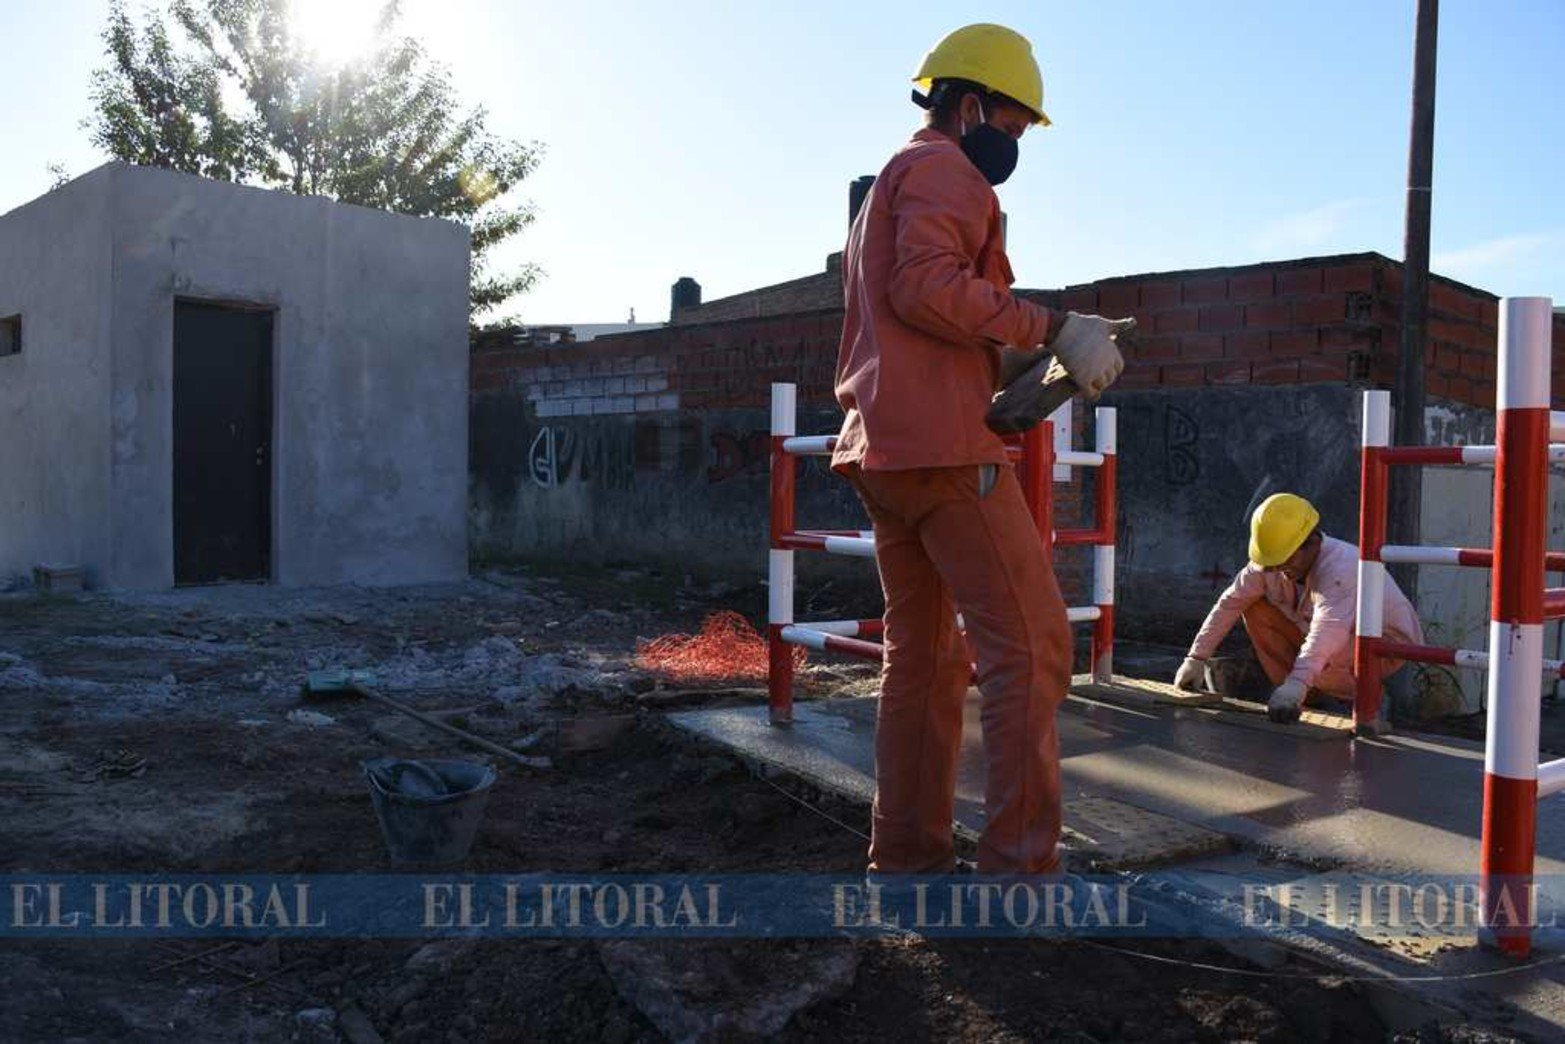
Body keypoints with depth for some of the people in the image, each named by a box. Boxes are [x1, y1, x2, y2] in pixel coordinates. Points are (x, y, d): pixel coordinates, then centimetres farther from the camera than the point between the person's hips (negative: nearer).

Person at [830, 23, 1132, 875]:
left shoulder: (886, 188, 30)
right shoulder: (944, 170, -1)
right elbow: (927, 285, -19)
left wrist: (1010, 361, 17)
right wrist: (1052, 328, -18)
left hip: (881, 450, 10)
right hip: (944, 446, -10)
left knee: (923, 653, 12)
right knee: (1030, 644, -10)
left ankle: (907, 854, 16)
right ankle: (1018, 862, -11)